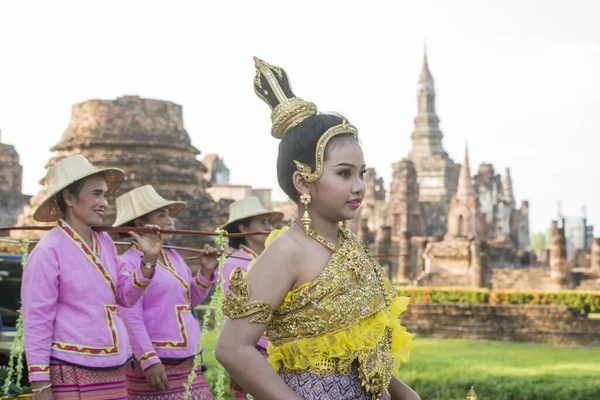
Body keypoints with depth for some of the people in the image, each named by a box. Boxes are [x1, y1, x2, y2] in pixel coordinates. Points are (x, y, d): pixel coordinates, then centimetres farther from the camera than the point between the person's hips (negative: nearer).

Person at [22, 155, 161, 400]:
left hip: (114, 369, 6)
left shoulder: (104, 242, 8)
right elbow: (36, 320, -10)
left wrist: (148, 260, -1)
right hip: (72, 373, -6)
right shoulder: (49, 250, -10)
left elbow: (126, 296, 15)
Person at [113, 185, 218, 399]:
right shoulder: (129, 263, -11)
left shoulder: (173, 256, 13)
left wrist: (206, 272, 5)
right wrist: (148, 360, -23)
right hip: (156, 364, -8)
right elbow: (131, 318, -17)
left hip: (188, 362, 8)